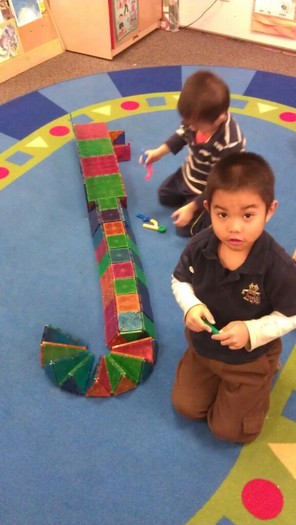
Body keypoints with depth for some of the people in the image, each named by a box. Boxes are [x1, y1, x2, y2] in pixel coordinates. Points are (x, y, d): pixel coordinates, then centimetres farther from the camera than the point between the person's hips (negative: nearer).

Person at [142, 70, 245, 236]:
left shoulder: (230, 146, -42)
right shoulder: (198, 117, -23)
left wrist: (192, 207, -29)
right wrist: (159, 152, -6)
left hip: (208, 191, -7)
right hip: (189, 175, 8)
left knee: (185, 227, -3)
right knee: (164, 195, 23)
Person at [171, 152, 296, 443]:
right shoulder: (198, 247, -25)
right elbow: (180, 280, -6)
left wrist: (251, 332, -33)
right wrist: (190, 306, -26)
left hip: (250, 358, -3)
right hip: (203, 346, 3)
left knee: (230, 430, 15)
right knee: (185, 406, 19)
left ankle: (261, 378, 37)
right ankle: (216, 379, 42)